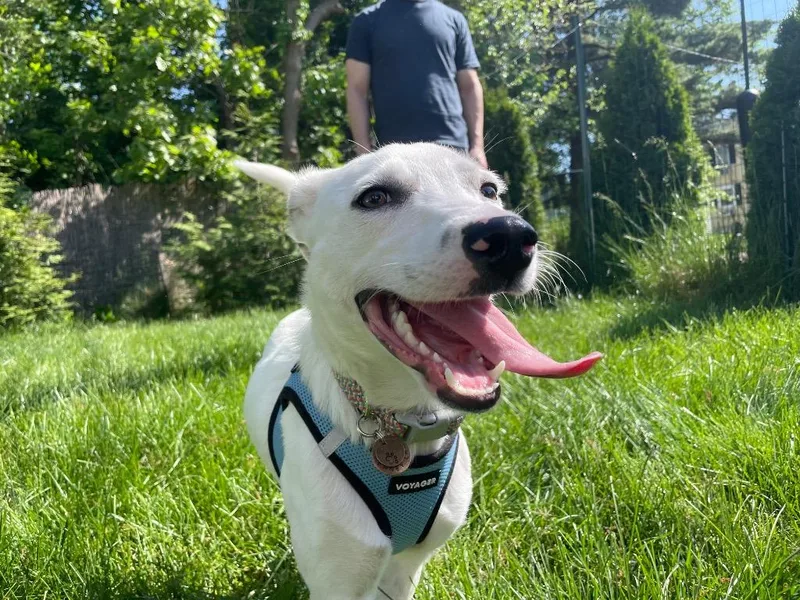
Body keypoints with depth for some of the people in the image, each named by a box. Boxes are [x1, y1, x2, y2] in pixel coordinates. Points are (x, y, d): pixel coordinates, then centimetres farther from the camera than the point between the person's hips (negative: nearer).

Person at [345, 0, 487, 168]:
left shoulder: (453, 19, 15)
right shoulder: (368, 21, 10)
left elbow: (469, 87, 12)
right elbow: (357, 90, 4)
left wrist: (477, 144, 0)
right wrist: (365, 152, -6)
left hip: (451, 145, 1)